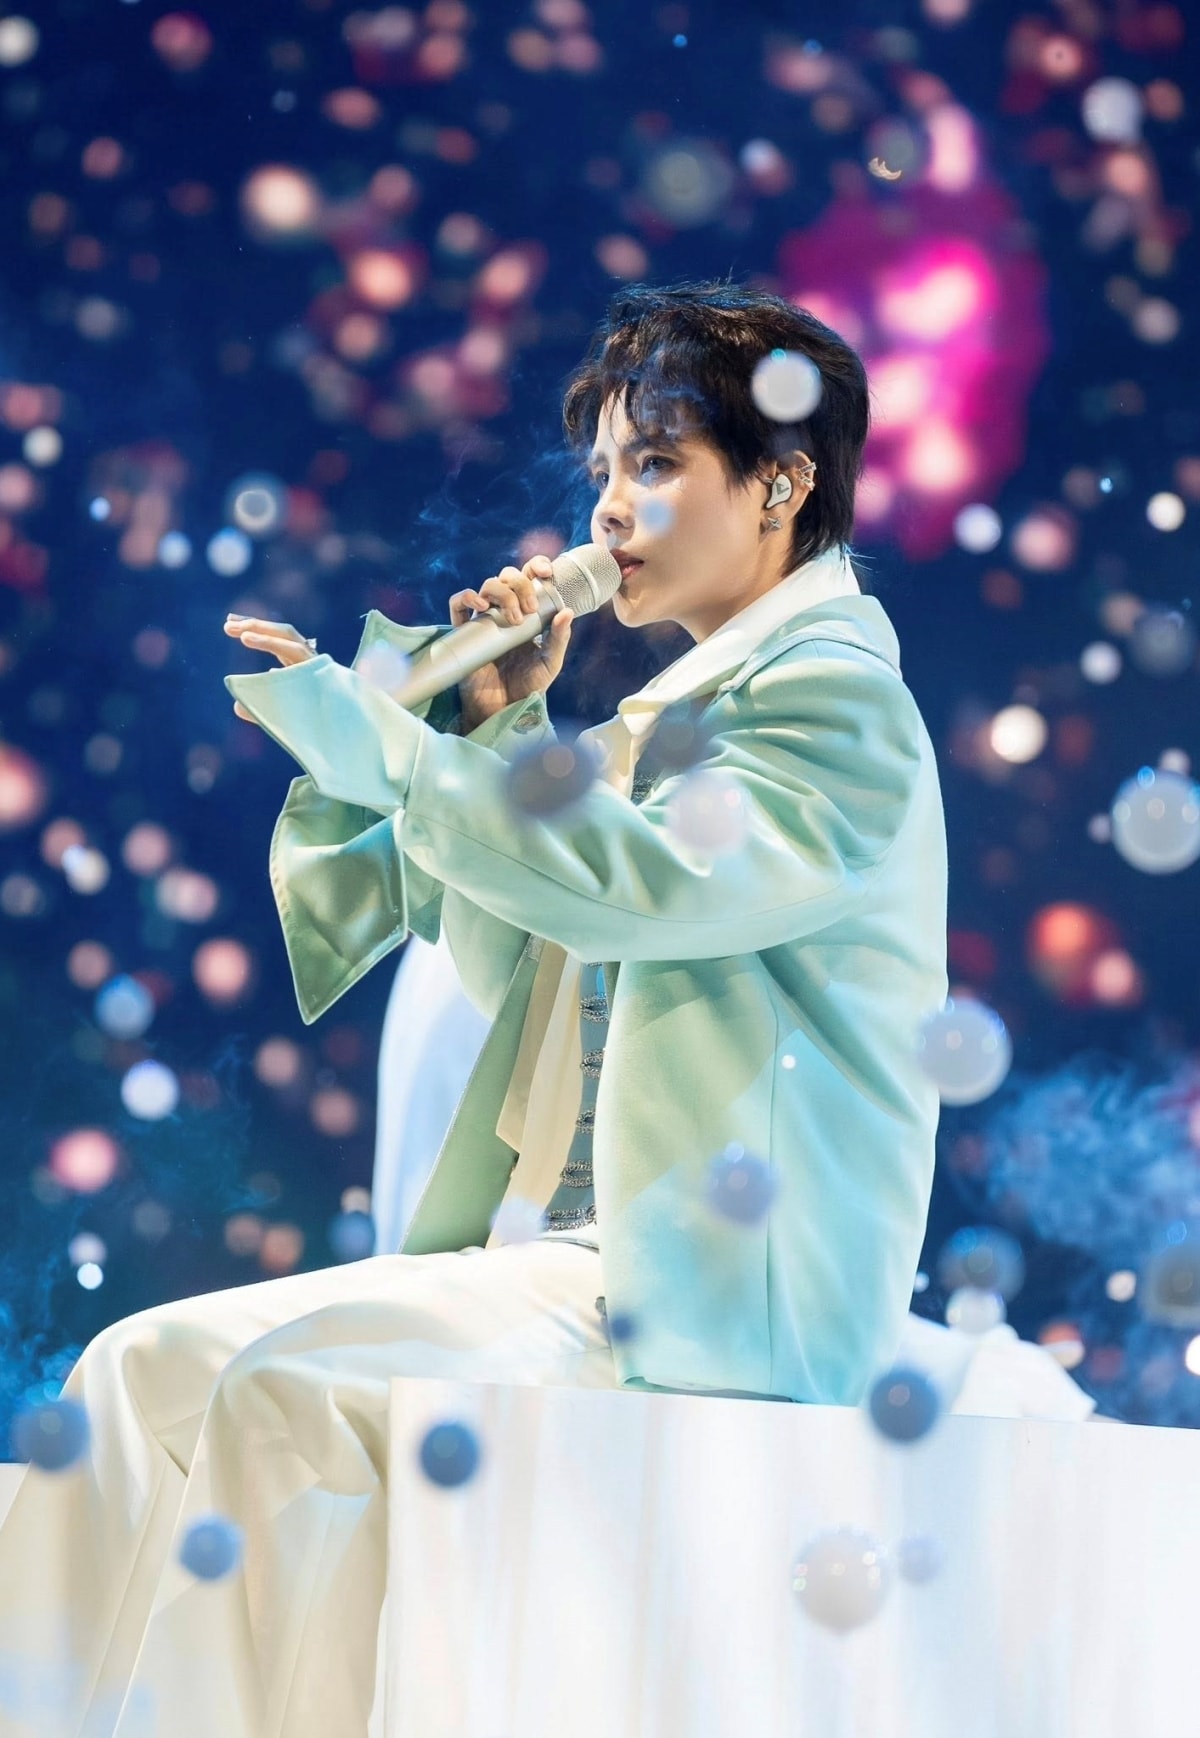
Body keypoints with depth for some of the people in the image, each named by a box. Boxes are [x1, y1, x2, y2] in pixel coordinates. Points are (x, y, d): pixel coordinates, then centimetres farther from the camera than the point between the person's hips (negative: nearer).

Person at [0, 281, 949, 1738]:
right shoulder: (677, 707, 22)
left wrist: (384, 749, -17)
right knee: (147, 1367, -8)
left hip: (716, 1292, -9)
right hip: (555, 1257, 9)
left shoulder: (837, 699, -5)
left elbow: (641, 877, -23)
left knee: (293, 1379, -26)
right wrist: (498, 731, 11)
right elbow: (516, 968, 23)